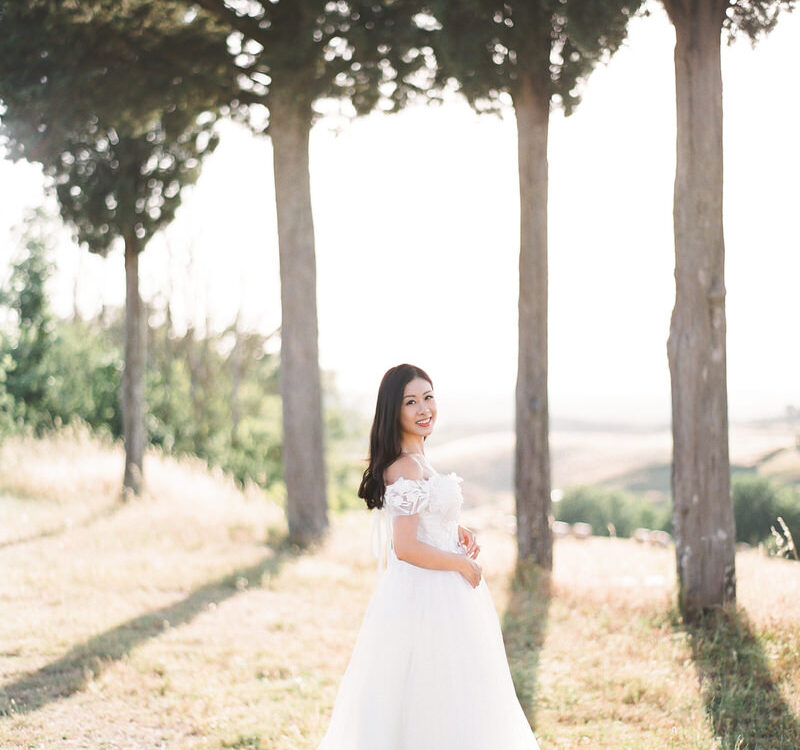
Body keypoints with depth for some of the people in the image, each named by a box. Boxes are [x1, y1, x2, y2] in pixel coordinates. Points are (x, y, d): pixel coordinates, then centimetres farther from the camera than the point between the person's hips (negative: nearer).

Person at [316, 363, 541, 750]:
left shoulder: (414, 461, 11)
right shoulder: (408, 468, -19)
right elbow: (406, 548, -24)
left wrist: (456, 532, 8)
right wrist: (463, 563, -12)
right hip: (424, 599, -10)